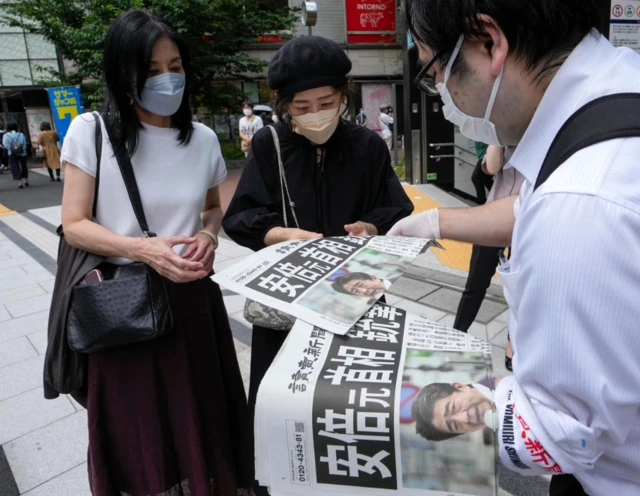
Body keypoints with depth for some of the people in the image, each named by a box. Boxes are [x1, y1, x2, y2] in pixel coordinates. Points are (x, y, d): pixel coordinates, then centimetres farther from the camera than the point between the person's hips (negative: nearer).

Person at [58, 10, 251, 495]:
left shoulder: (203, 139, 2)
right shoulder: (91, 132, -7)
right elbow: (74, 225, -6)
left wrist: (208, 236, -7)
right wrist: (143, 249, -22)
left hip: (193, 301, 3)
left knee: (201, 420, 12)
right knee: (138, 432, 13)